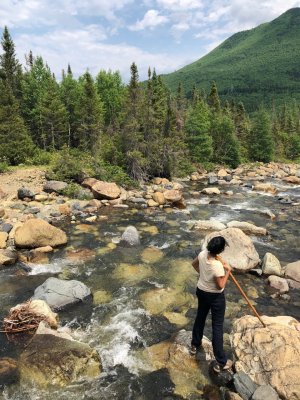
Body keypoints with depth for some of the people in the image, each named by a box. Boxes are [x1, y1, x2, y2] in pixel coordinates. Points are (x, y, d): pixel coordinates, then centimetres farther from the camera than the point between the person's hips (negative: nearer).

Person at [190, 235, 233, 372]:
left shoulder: (203, 254, -15)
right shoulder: (218, 266, -34)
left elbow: (194, 264, 6)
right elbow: (221, 286, -22)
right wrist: (228, 270, -14)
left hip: (201, 291, 6)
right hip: (215, 297, -6)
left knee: (200, 318, 26)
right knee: (217, 326, 7)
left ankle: (195, 346, 46)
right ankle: (221, 362, 20)